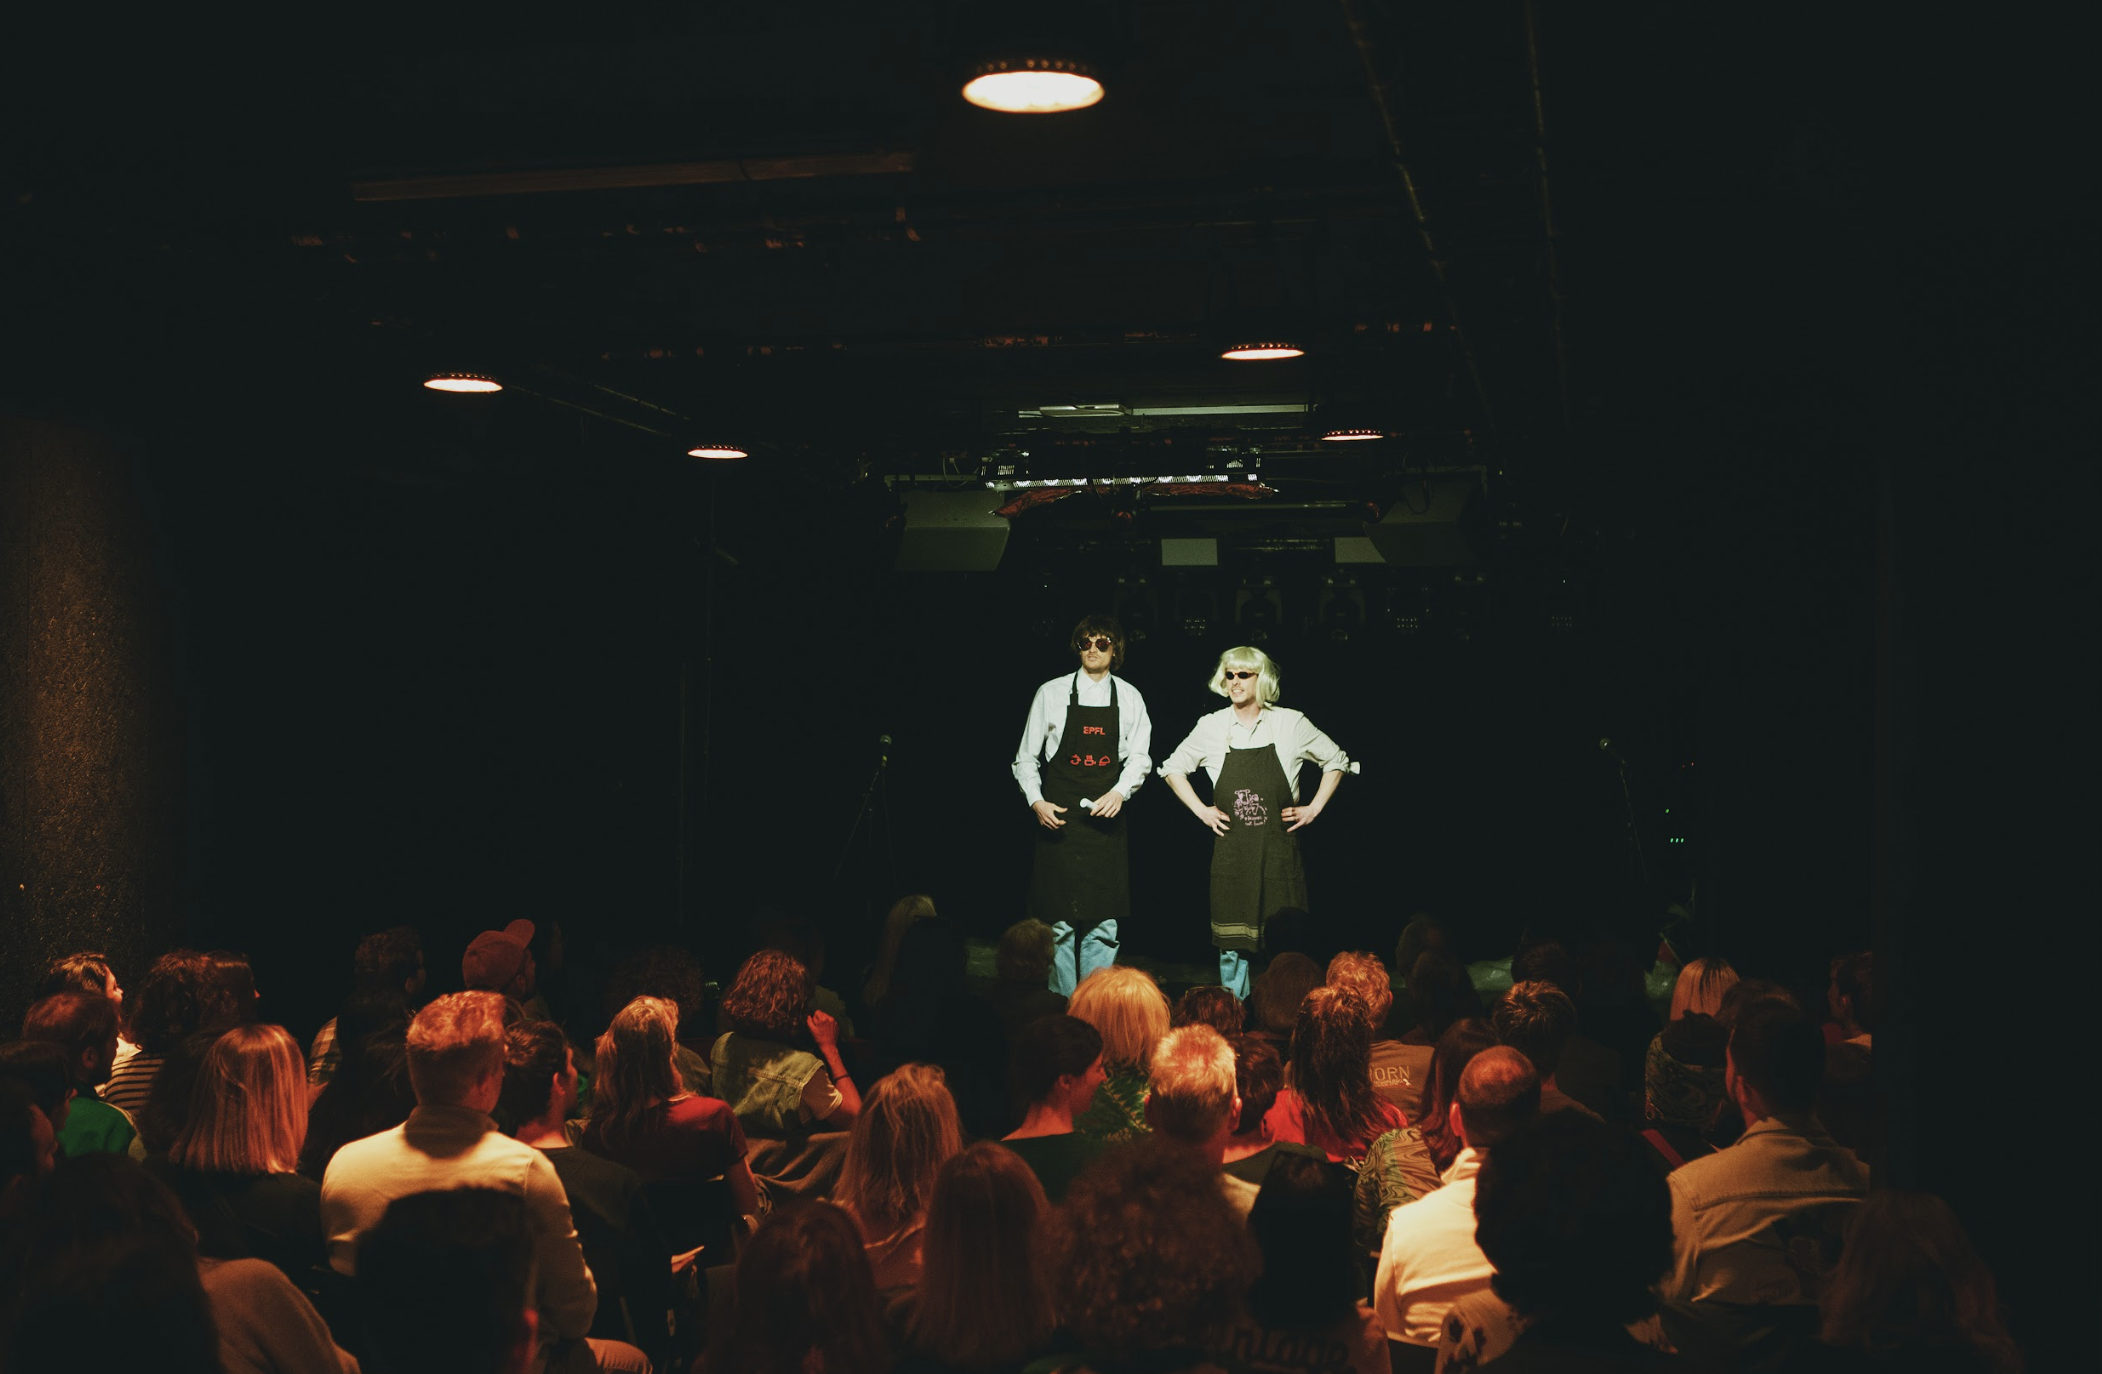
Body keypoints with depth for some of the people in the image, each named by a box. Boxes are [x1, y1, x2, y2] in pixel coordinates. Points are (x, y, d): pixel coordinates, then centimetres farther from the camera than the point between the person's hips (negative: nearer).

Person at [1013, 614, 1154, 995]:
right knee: (1059, 921, -3)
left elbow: (1139, 757, 9)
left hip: (1106, 817, 1)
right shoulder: (1051, 693, 4)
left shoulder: (1129, 698, 9)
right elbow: (1026, 757, 7)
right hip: (1058, 817, -1)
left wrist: (1120, 792, -10)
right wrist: (1036, 802, -7)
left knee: (1104, 925, 0)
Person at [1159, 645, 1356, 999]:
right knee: (1233, 940, 2)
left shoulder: (1291, 723, 1)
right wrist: (1200, 810, 8)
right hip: (1231, 848, 1)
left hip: (1279, 849, -1)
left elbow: (1336, 761, 14)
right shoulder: (1212, 726, 4)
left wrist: (1314, 808, 6)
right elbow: (1173, 768, 18)